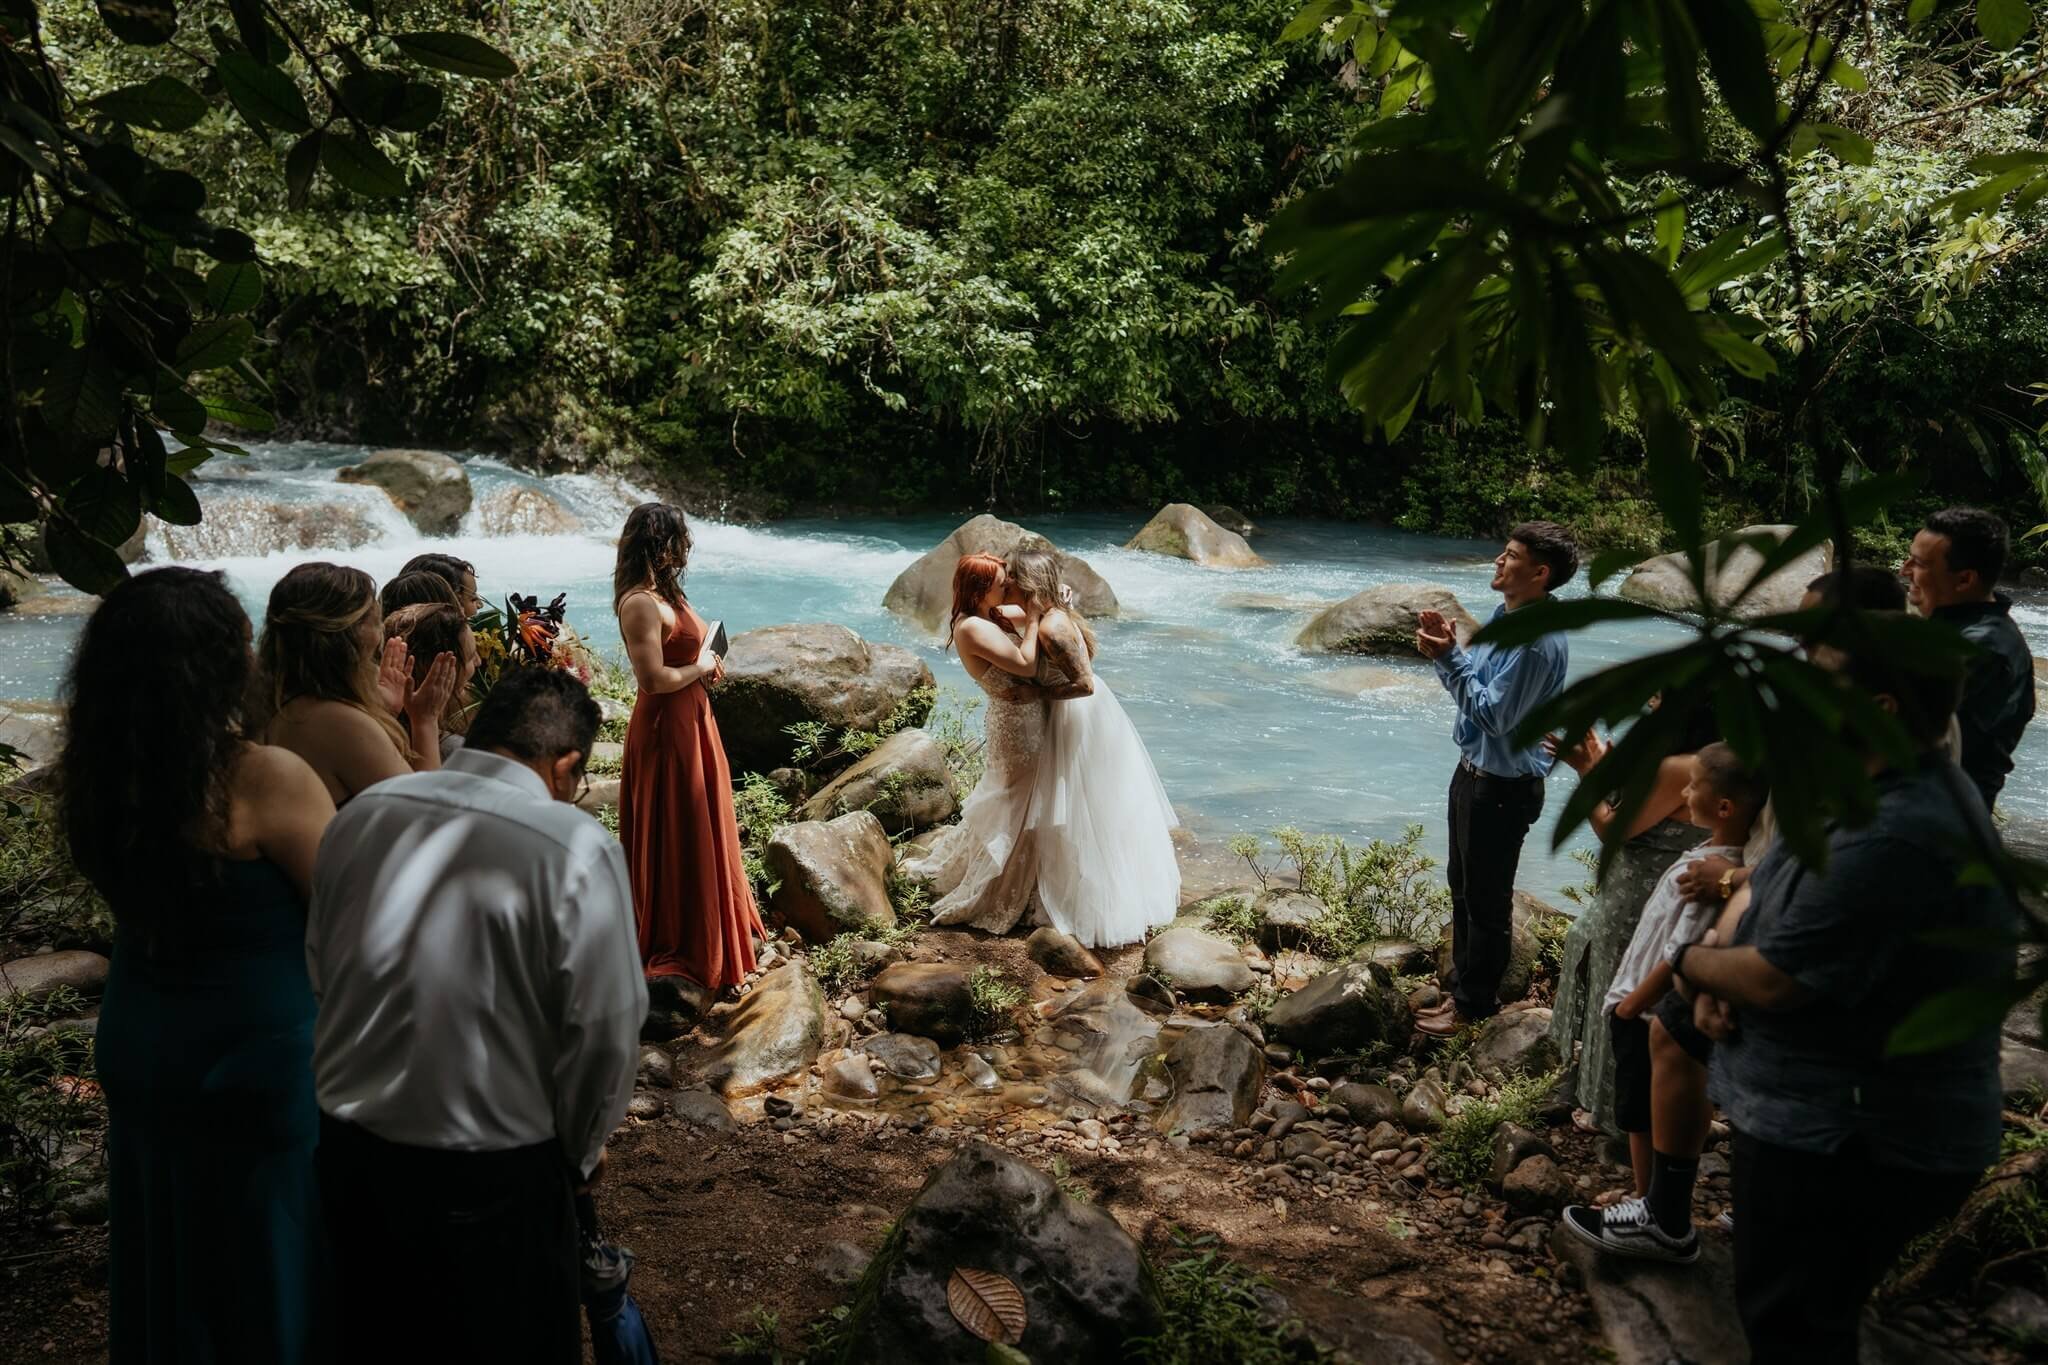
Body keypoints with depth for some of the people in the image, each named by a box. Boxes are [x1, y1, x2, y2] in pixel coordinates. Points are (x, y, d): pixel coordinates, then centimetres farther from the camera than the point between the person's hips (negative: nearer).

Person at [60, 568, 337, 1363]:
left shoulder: (102, 772, -6)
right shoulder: (265, 781, -26)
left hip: (137, 1052, 6)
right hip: (262, 1060, -6)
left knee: (168, 1260, 24)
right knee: (272, 1272, 13)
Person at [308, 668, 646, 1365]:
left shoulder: (360, 815, -4)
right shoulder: (576, 848, -21)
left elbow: (319, 973, 7)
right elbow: (604, 1035, -16)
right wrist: (581, 1151, 3)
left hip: (348, 1150, 5)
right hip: (491, 1177, -5)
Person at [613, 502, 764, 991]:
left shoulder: (661, 594, 9)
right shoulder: (641, 603, -22)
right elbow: (654, 678, -28)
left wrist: (705, 664, 2)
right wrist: (699, 667, -13)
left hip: (690, 721, 10)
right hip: (666, 730, -10)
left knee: (701, 829, 21)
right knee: (676, 838, 1)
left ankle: (707, 930, 36)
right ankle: (676, 950, 15)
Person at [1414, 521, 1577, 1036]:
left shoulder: (1538, 643, -26)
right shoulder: (1505, 617, 5)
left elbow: (1494, 714, -26)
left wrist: (1449, 658, -25)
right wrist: (1445, 650, -4)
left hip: (1504, 785, -10)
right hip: (1474, 769, 10)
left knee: (1486, 898, 6)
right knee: (1461, 885, 20)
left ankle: (1475, 1004, 22)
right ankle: (1463, 987, 36)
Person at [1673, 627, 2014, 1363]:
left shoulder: (1892, 839, -32)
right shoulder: (1882, 787, 4)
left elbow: (1774, 981, -29)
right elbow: (1772, 887, 14)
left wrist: (1692, 962, -8)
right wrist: (1720, 957, -5)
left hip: (1849, 1139, -10)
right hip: (1838, 1117, 10)